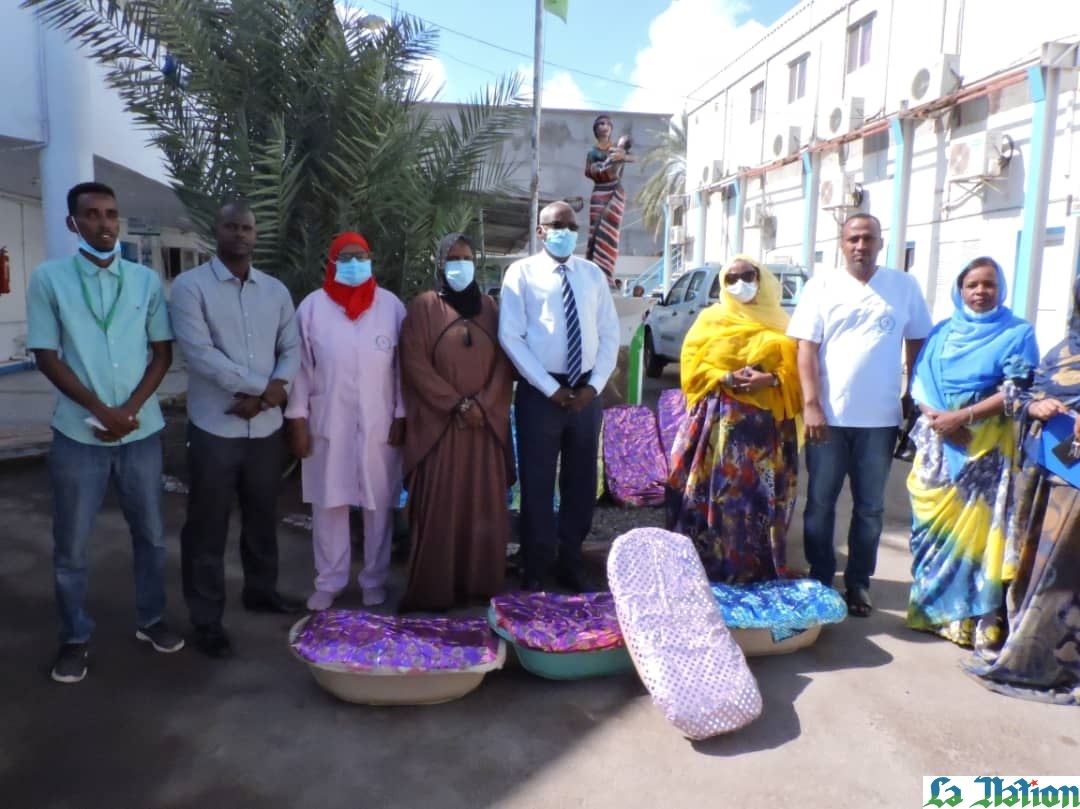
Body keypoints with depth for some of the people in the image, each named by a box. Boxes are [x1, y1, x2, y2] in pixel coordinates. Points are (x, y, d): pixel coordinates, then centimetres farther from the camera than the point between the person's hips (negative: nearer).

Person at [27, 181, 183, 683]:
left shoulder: (146, 280, 4)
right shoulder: (49, 278, -2)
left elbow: (163, 353, 3)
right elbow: (46, 356, -4)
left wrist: (130, 409, -9)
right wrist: (100, 410, -12)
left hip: (142, 431, 2)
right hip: (78, 434, -1)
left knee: (150, 533, 12)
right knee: (71, 545, 8)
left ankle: (150, 619, 30)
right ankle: (75, 638, 24)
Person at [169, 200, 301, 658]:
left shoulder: (276, 290, 9)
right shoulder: (190, 286, -5)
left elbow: (292, 349, 6)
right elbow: (200, 353, -16)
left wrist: (268, 394, -12)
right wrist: (263, 386, -14)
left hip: (267, 426, 5)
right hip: (215, 427, -4)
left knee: (262, 517, 17)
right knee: (208, 527, 5)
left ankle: (261, 591, 37)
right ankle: (207, 620, 17)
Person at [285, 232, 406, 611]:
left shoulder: (391, 305, 1)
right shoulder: (312, 306, 0)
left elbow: (403, 366, 2)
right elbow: (301, 365, 1)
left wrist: (401, 416, -2)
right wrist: (297, 418, -3)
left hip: (379, 425, 0)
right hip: (328, 425, 0)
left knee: (379, 505, 8)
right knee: (328, 504, 8)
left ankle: (375, 579, 23)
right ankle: (328, 581, 23)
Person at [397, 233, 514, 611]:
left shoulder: (488, 307, 12)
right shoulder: (423, 307, 2)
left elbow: (503, 362, 7)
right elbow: (415, 363, -7)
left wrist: (483, 405, -8)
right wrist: (457, 404, -13)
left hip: (485, 425, 4)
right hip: (438, 424, -3)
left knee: (483, 506, 5)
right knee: (439, 507, -3)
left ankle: (479, 582, 15)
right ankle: (433, 589, 7)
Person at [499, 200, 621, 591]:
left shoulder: (593, 274, 9)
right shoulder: (522, 272, -2)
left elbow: (610, 334, 7)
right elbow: (511, 337, -10)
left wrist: (594, 385, -7)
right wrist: (551, 388, -14)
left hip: (586, 391, 4)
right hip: (540, 391, -4)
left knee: (581, 481, 12)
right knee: (537, 483, 4)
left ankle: (572, 564, 28)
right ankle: (535, 570, 20)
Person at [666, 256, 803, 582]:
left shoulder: (778, 323, 14)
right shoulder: (710, 318, 10)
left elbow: (794, 367, 6)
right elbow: (693, 365, 2)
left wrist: (771, 380, -14)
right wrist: (725, 378, -14)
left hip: (765, 423, 1)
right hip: (716, 419, -1)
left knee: (760, 495, 1)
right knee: (714, 493, -3)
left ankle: (759, 570, 14)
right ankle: (708, 566, 7)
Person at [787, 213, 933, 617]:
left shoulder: (905, 286, 4)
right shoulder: (821, 286, 1)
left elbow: (918, 346, 8)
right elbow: (806, 348, -4)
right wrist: (811, 405, -12)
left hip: (880, 418, 1)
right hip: (828, 415, -1)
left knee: (869, 507, 10)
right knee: (820, 503, 8)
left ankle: (858, 582, 23)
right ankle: (820, 579, 22)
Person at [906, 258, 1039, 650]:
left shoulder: (1018, 333, 2)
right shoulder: (942, 332, 13)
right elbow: (920, 382, 6)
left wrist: (962, 417, -16)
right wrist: (936, 417, -12)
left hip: (987, 449, -3)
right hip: (938, 444, 4)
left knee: (976, 527, -5)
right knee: (932, 523, 6)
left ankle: (975, 618, 5)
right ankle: (931, 606, 19)